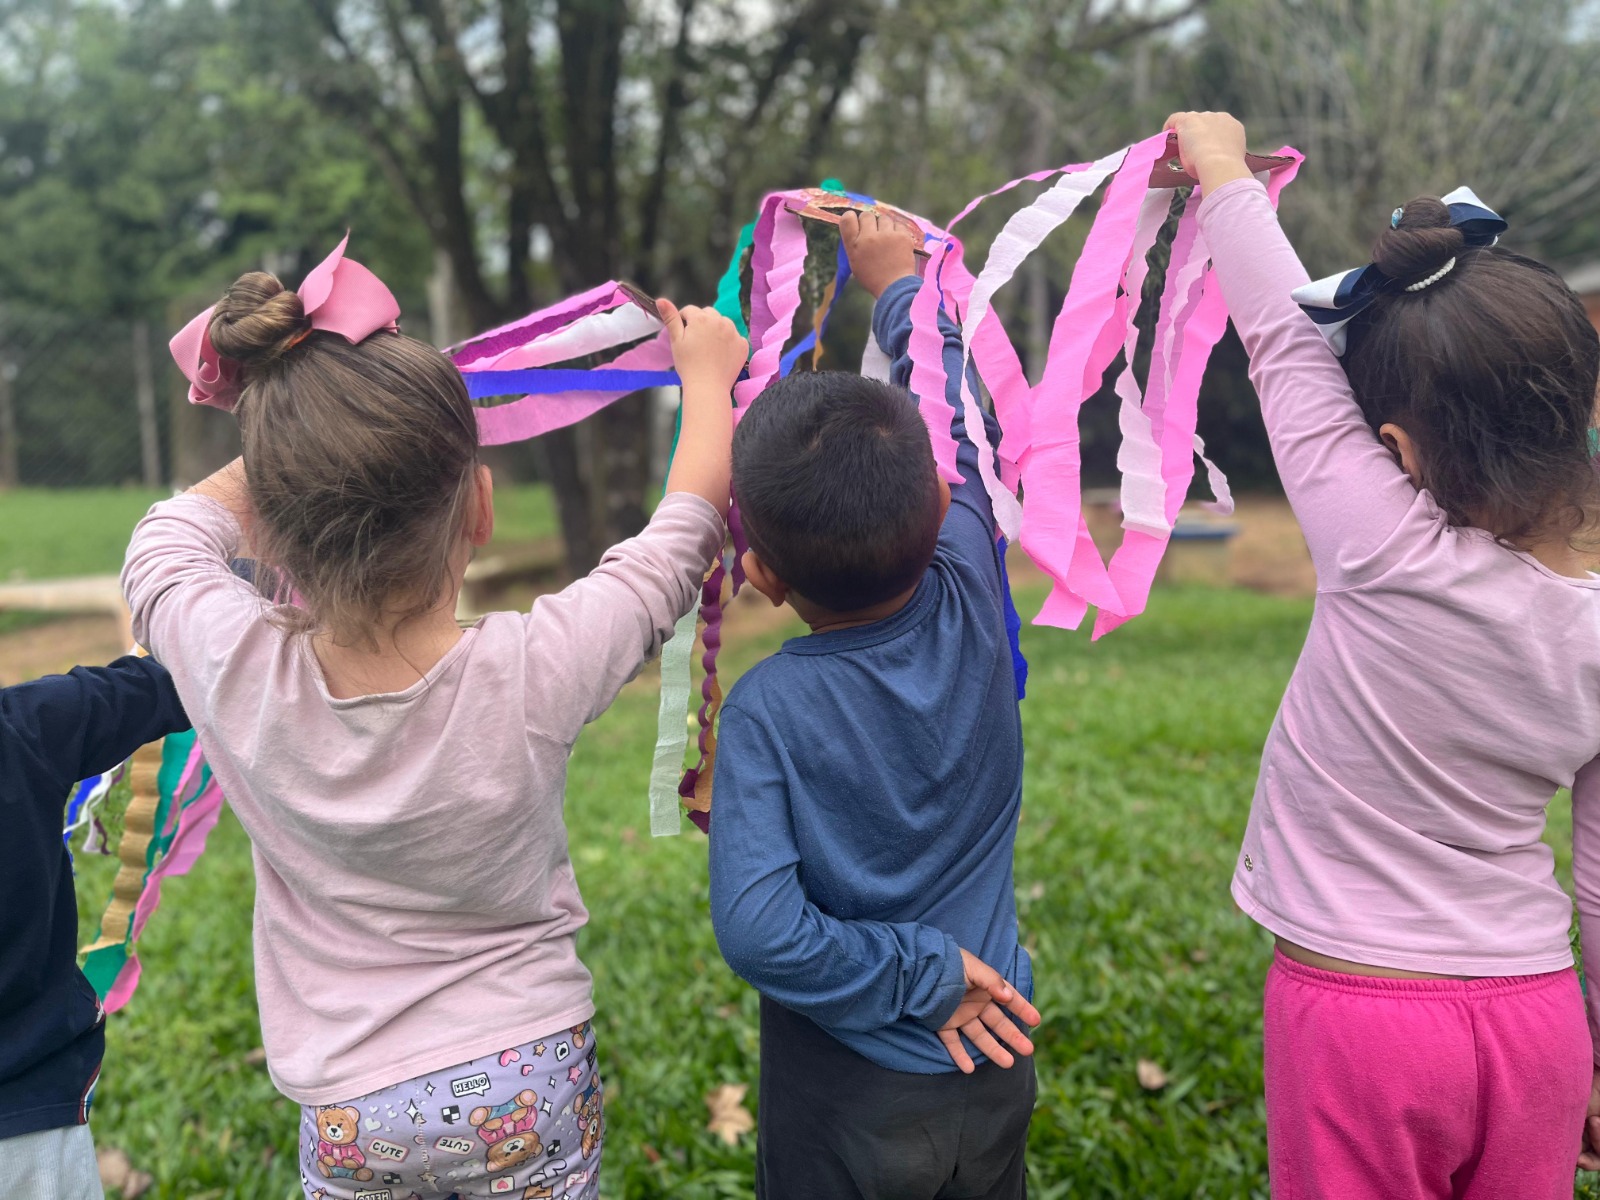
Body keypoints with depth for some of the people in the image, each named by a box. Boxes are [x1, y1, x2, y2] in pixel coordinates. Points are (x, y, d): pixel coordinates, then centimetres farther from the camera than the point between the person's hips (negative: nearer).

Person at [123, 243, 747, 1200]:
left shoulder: (235, 672, -22)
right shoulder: (533, 673, -26)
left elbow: (173, 536, 3)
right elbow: (684, 529, -6)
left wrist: (295, 441, 14)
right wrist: (709, 373, 10)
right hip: (529, 1086, -1)